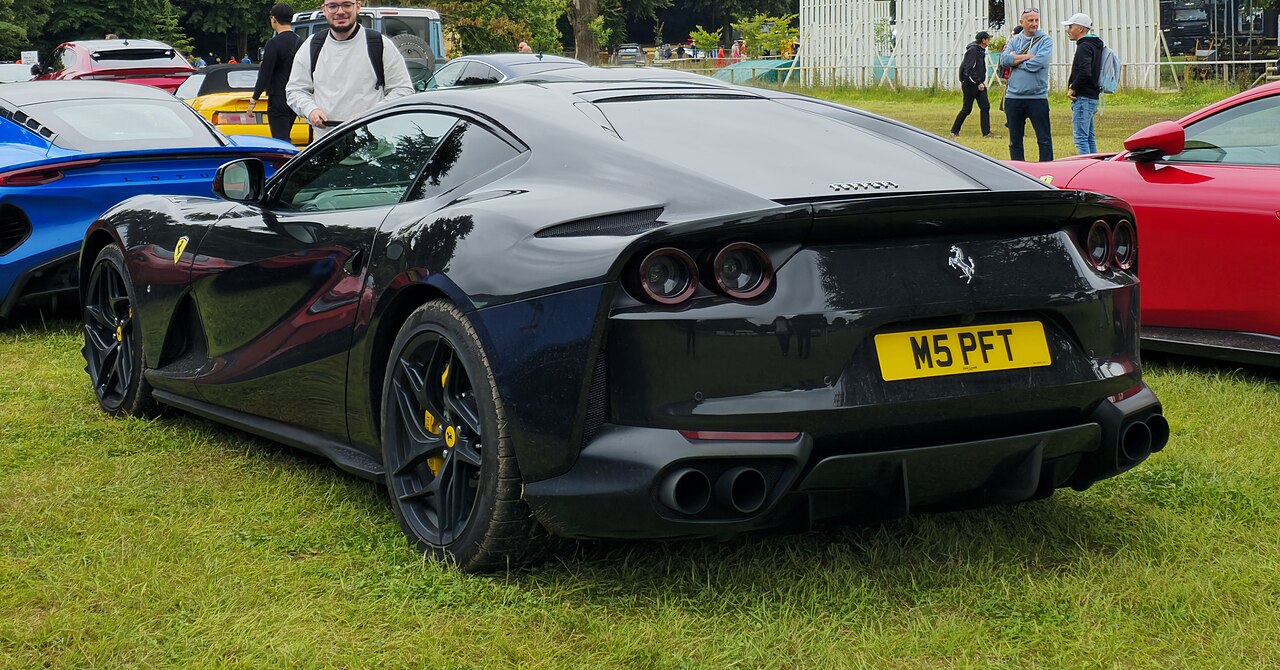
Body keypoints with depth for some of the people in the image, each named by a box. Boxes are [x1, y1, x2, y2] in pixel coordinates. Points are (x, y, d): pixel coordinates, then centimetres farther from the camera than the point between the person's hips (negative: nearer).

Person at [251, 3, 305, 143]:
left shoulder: (274, 43, -14)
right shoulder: (300, 42, 9)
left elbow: (265, 74, -15)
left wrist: (254, 99, -9)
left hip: (279, 100, -8)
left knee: (280, 139, -9)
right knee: (285, 138, 18)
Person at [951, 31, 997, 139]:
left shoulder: (980, 50, 13)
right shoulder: (972, 50, -16)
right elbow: (970, 69, -21)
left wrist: (982, 82, 12)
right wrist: (978, 83, -22)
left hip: (979, 84, 9)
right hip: (970, 84, -9)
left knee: (985, 106, 1)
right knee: (966, 109, -1)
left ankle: (986, 132, 1)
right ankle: (954, 131, 11)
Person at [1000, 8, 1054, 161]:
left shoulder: (1045, 40, 0)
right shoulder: (1014, 41, 11)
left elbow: (1038, 63, -16)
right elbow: (1004, 59, -6)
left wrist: (1016, 60, -5)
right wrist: (1028, 56, -11)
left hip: (1037, 97, -4)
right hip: (1013, 97, 4)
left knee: (1044, 139, -2)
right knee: (1015, 140, 11)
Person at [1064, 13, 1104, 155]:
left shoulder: (1084, 47, -14)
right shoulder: (1094, 45, 17)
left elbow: (1085, 73, -27)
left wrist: (1073, 88, -14)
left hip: (1083, 98, -10)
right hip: (1092, 97, 10)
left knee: (1080, 137, -9)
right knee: (1089, 137, 15)